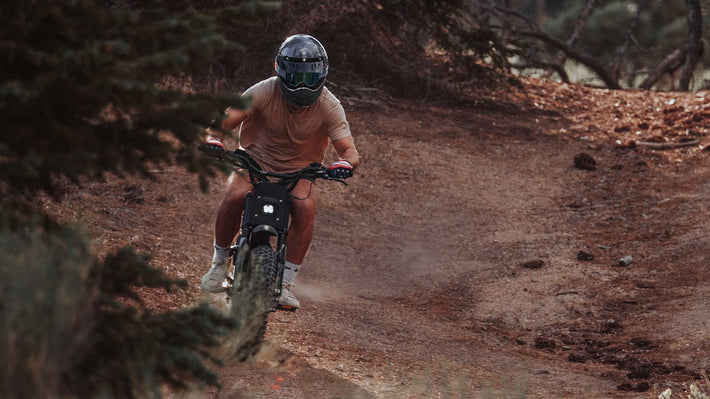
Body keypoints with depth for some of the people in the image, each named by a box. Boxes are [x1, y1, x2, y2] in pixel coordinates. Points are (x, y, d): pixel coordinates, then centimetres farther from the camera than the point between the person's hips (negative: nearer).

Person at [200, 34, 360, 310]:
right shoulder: (265, 92, -20)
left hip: (299, 170, 1)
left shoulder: (328, 106, -17)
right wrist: (213, 140, -46)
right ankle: (220, 262, -4)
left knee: (305, 208, -30)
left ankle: (286, 284, -18)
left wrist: (346, 163, -46)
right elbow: (224, 121, -23)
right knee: (235, 197, -30)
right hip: (256, 160, -1)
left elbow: (349, 150, -22)